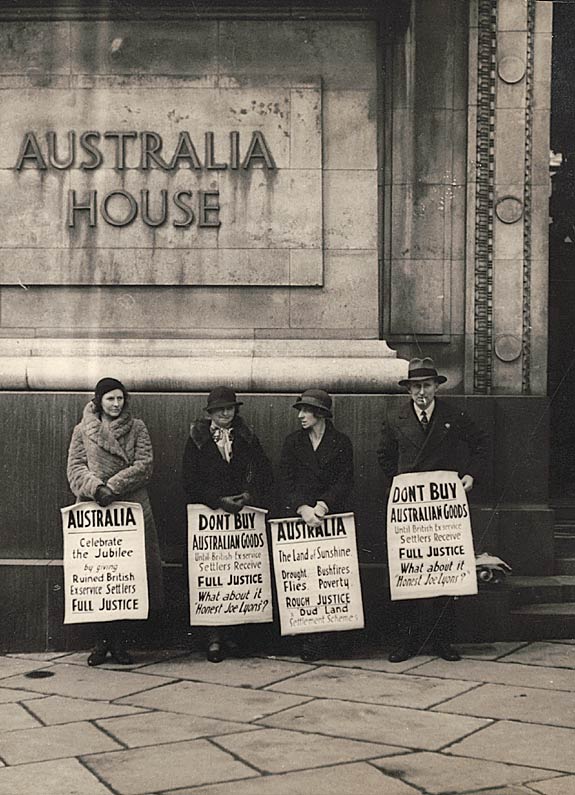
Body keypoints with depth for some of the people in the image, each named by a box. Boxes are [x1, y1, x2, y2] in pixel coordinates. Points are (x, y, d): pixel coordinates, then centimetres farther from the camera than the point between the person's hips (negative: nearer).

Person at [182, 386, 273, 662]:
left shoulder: (247, 439, 12)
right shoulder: (197, 439, 6)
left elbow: (265, 474, 7)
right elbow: (190, 482, -1)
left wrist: (249, 496, -11)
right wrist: (219, 501, -12)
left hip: (242, 515, 2)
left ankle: (232, 634, 6)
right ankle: (214, 637, -5)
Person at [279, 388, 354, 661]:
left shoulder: (341, 443, 6)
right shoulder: (292, 442, 11)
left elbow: (345, 482, 0)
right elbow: (286, 481, 3)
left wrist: (323, 505, -15)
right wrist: (303, 508, -13)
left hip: (332, 517, -1)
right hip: (297, 517, 2)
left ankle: (316, 639, -4)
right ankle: (311, 637, -1)